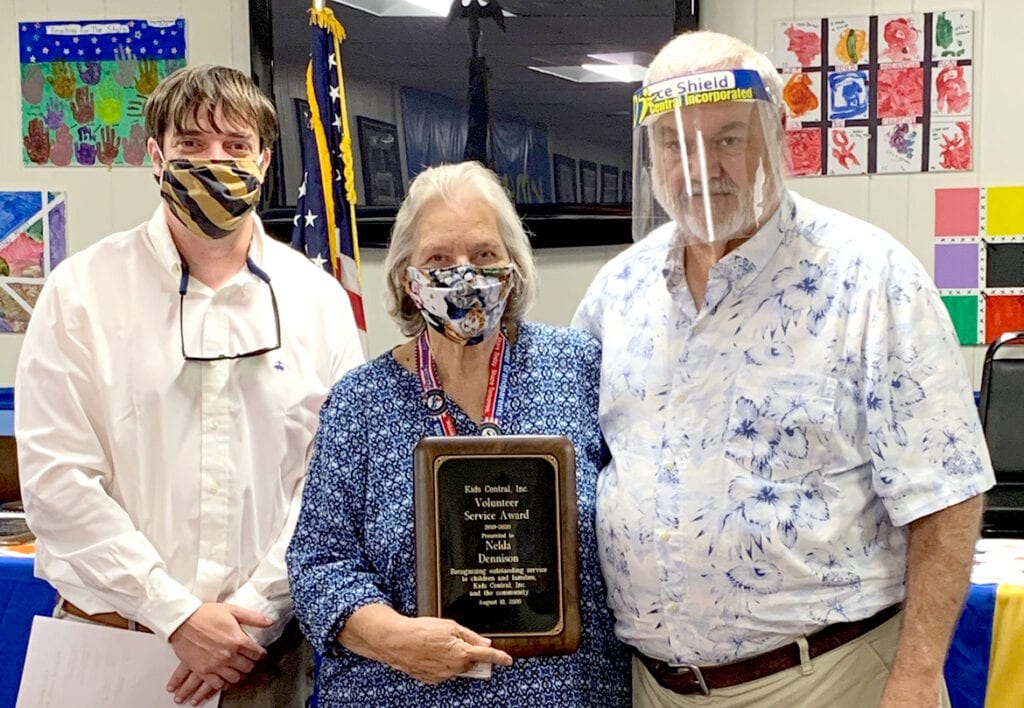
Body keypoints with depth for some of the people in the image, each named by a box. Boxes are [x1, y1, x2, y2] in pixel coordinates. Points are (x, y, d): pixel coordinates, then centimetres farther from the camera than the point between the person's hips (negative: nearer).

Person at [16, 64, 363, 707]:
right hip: (111, 630, -1)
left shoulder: (319, 300, 1)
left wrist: (258, 614, -10)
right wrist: (178, 615, -14)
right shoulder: (82, 291, -3)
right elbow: (55, 475, -9)